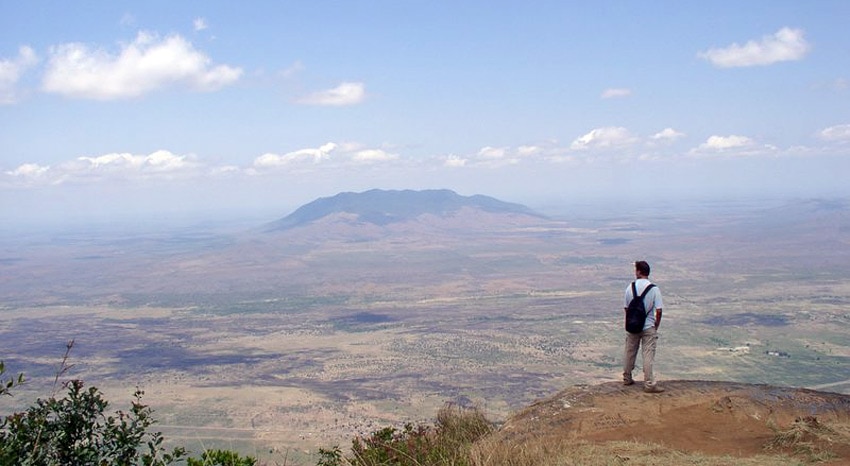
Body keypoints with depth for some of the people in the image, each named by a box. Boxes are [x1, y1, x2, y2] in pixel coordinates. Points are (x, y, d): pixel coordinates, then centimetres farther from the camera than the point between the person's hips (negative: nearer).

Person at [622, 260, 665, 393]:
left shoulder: (630, 287, -5)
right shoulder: (654, 289, -12)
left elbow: (626, 308, 2)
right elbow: (658, 311, -13)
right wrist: (656, 325, 3)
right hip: (648, 327, -3)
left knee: (630, 353, 16)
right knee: (648, 355, 1)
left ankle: (627, 378, 29)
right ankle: (649, 384, 1)